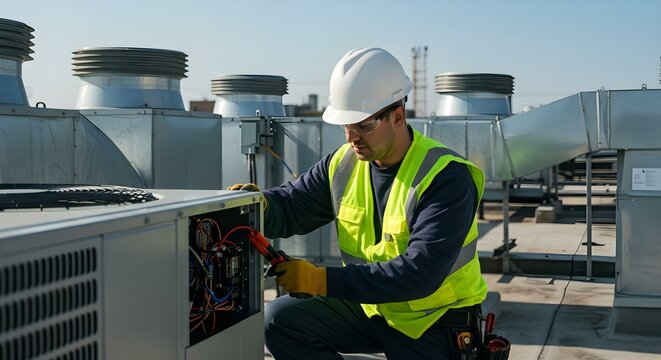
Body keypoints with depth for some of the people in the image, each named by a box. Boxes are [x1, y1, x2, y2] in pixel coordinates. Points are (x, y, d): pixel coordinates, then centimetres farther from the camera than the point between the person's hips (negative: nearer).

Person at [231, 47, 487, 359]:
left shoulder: (446, 178, -24)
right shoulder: (344, 164, -3)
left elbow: (420, 273, -32)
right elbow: (290, 207, 5)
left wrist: (324, 280, -35)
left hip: (434, 323, -5)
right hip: (370, 308, 6)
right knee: (280, 320, -12)